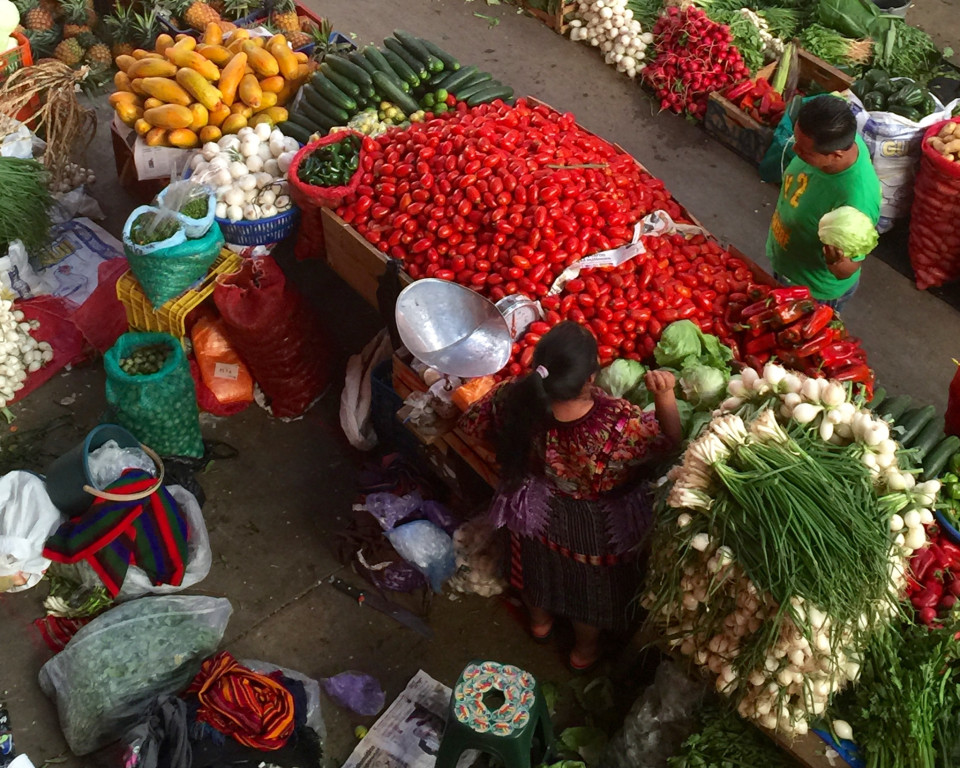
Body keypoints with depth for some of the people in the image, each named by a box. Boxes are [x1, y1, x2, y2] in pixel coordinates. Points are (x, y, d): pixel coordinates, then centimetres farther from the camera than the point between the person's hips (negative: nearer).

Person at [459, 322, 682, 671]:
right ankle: (585, 650, 58)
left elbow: (471, 422, -11)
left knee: (540, 565, 36)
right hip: (593, 527, -3)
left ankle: (539, 621, 67)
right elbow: (670, 439, -21)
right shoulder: (619, 423, -43)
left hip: (536, 511, 3)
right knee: (591, 584, 30)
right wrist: (665, 395, -37)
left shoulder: (514, 399, -33)